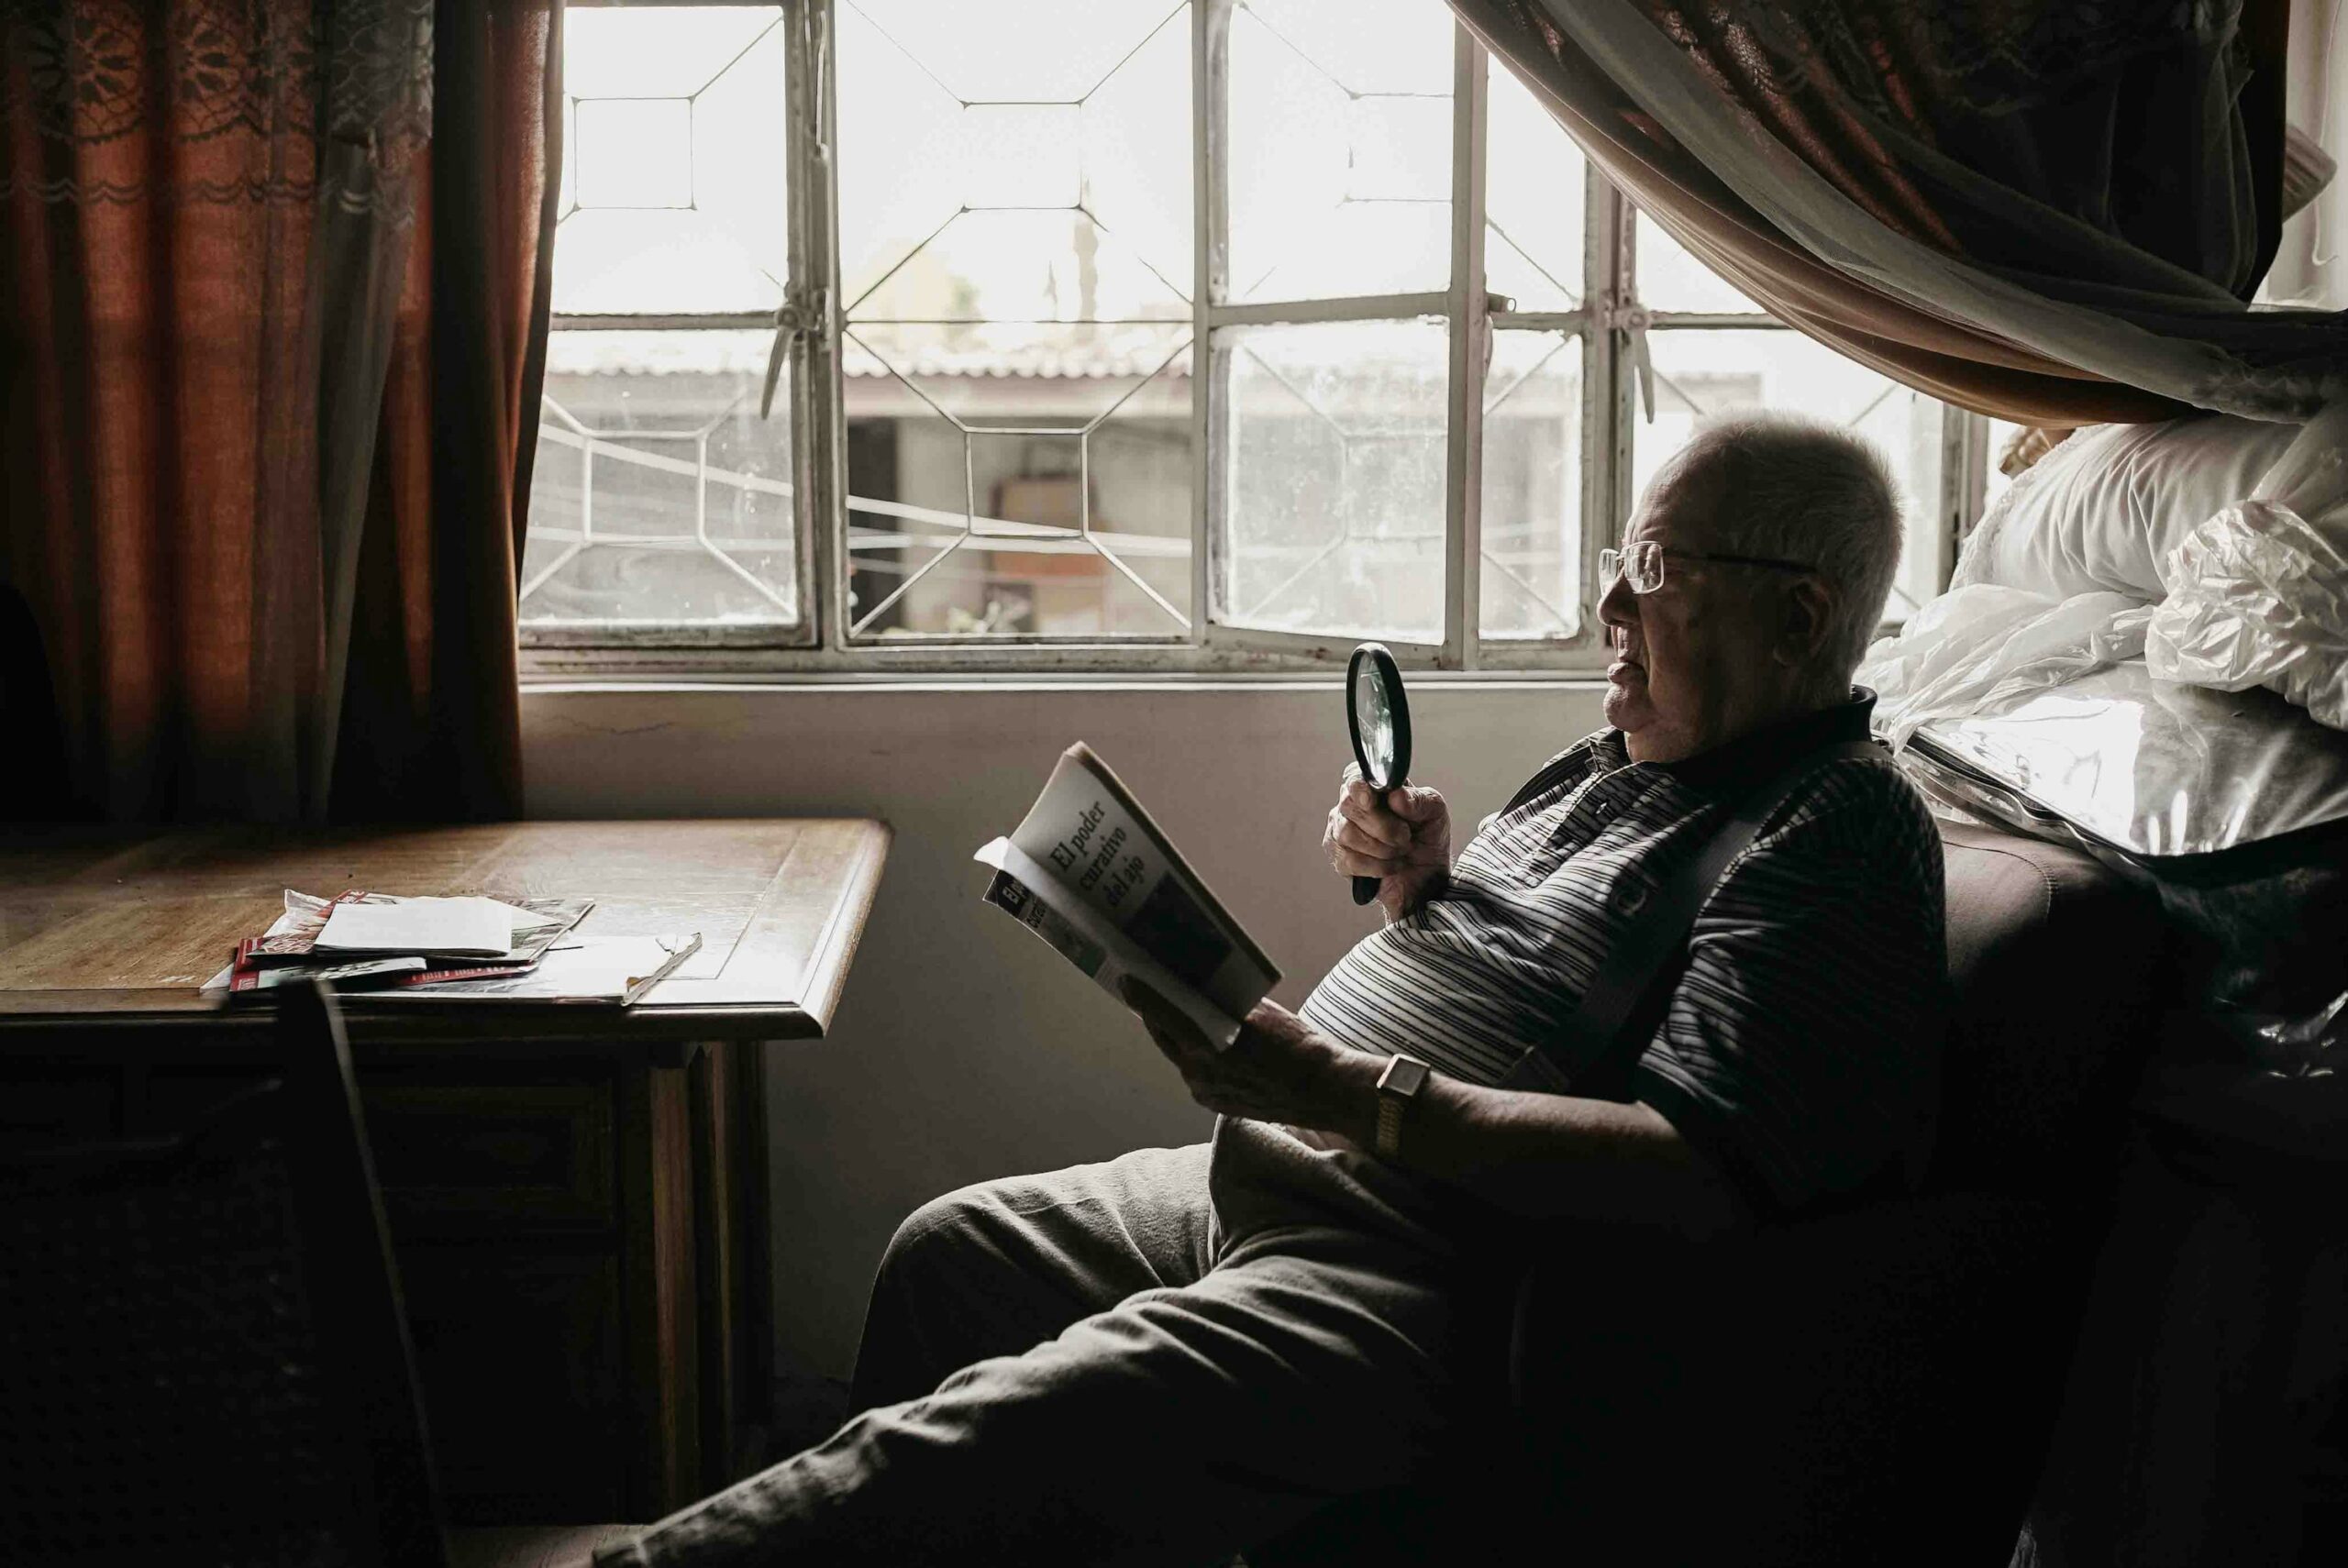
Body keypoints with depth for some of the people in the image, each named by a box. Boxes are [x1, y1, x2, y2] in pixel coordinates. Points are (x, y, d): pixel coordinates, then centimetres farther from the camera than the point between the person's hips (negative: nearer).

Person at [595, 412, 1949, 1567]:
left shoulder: (1838, 837, -15)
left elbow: (1702, 1170, -29)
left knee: (985, 1449, -23)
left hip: (1426, 1295, -11)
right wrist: (1414, 874, 5)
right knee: (949, 1254, 16)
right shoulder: (1627, 765, 16)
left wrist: (1350, 1094, -30)